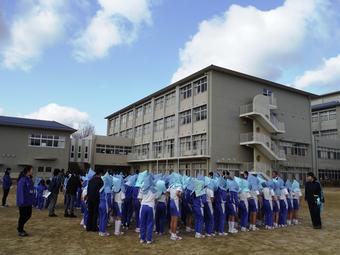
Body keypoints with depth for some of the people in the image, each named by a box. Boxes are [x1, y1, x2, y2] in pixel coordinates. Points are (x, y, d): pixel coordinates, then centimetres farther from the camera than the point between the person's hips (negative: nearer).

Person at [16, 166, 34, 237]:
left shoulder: (29, 179, 8)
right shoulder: (22, 180, -19)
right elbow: (21, 191, -21)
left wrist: (32, 200, 13)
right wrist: (22, 201, -22)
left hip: (29, 202, 9)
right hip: (23, 203, -8)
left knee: (28, 215, 15)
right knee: (23, 216, 4)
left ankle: (20, 227, 34)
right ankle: (20, 231, 22)